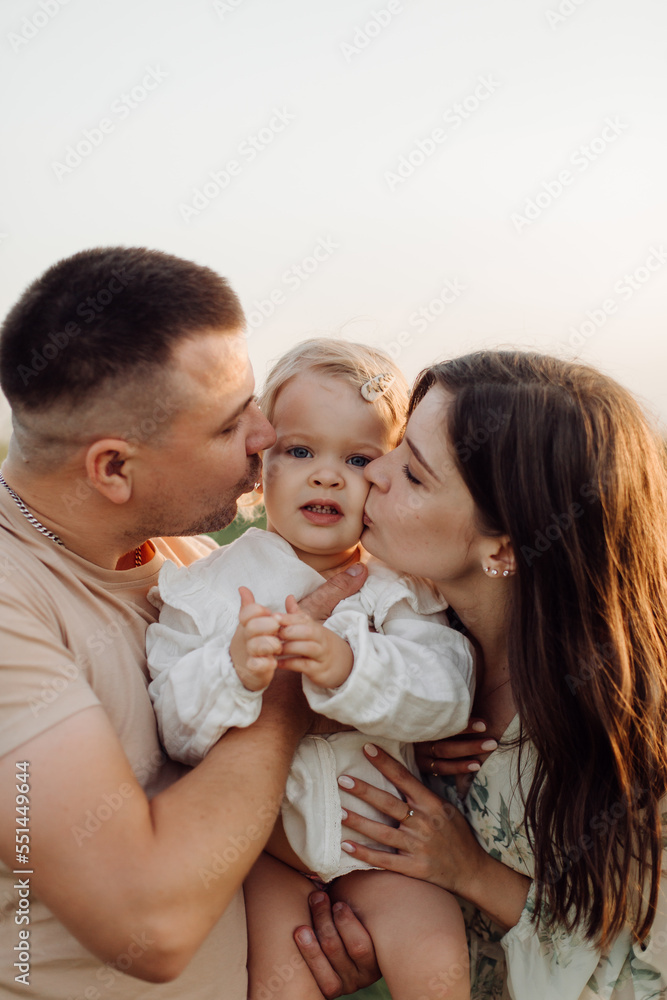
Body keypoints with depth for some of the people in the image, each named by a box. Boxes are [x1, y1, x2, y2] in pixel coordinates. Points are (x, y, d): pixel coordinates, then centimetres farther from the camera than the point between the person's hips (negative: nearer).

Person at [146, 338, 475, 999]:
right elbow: (173, 729, -13)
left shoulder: (401, 587, -6)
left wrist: (349, 667, -37)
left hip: (378, 828, 1)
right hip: (260, 837, 0)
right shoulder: (206, 589, -9)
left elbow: (446, 696, -19)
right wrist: (232, 672, -33)